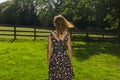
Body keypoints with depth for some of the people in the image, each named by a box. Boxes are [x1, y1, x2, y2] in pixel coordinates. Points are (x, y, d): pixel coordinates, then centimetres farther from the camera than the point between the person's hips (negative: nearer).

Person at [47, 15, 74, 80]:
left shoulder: (51, 35, -7)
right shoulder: (67, 35, -5)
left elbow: (49, 50, -4)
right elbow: (70, 50, -2)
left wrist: (49, 62, 7)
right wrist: (70, 62, 10)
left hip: (54, 60, 0)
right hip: (65, 59, 1)